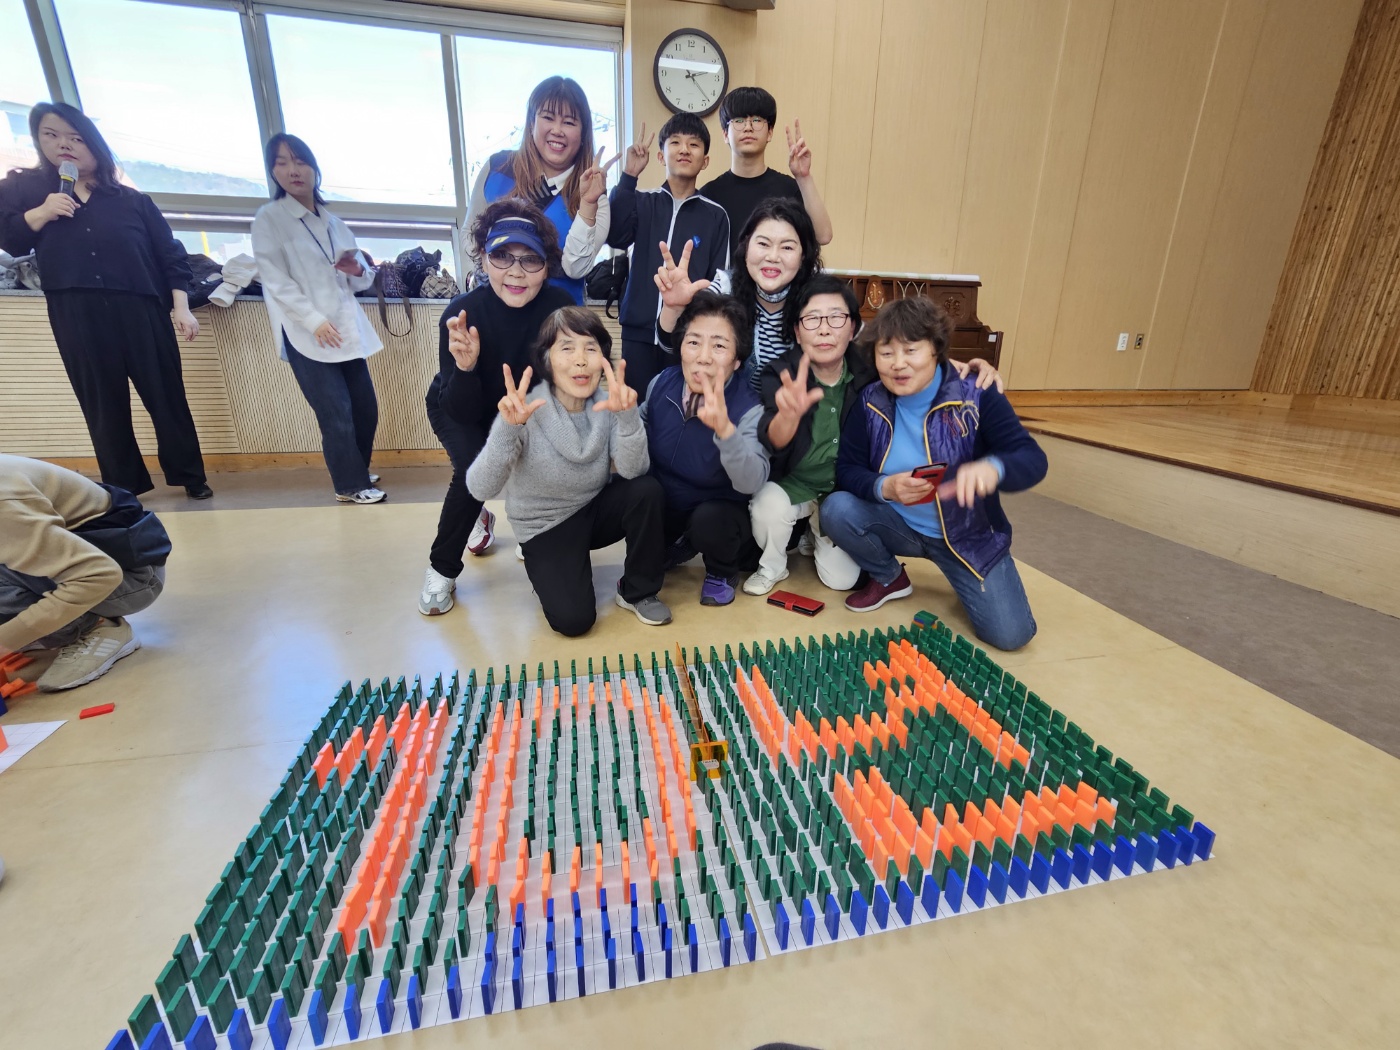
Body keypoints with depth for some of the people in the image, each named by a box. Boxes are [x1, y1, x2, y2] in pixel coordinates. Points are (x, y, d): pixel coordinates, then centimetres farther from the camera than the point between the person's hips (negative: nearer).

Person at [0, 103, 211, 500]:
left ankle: (190, 477, 7)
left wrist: (181, 308, -4)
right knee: (103, 407, 3)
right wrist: (41, 214, -6)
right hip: (76, 319, 1)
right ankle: (123, 488, 10)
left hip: (142, 313, -1)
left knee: (167, 397, -2)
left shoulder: (132, 200, 13)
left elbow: (170, 255, 8)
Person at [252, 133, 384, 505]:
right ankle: (351, 485, 7)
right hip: (306, 334, -5)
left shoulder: (332, 222, 17)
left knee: (366, 407, 7)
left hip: (347, 328, 6)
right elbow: (276, 281, -9)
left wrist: (357, 270, -6)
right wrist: (314, 320, -19)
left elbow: (361, 281, 17)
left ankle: (357, 471, 26)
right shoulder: (269, 218, 1)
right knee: (337, 414, -7)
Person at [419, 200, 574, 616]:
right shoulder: (462, 313, -30)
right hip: (457, 410, -2)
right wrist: (465, 367, -46)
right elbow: (464, 413, -28)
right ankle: (442, 569, -2)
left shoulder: (559, 305, -27)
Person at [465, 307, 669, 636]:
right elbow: (480, 489, -29)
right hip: (545, 528, -3)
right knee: (573, 619, -21)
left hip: (595, 510, 4)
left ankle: (637, 591, -3)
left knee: (647, 489, -26)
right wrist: (508, 427, -43)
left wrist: (627, 415, -40)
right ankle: (551, 567, 16)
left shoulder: (606, 406, -12)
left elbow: (633, 471, -24)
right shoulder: (526, 411, -21)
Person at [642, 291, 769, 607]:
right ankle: (677, 546, 17)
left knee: (707, 520, -34)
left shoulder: (748, 408, -24)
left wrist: (724, 429, -56)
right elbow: (642, 433, 8)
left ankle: (722, 571, 5)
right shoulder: (662, 383, -12)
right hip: (663, 504, 6)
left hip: (718, 511, -5)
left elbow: (752, 483, -40)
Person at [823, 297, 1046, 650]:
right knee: (836, 509, -26)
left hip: (969, 533, -2)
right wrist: (884, 487, -31)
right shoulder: (871, 403, -7)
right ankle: (889, 579, 3)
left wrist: (993, 467, -44)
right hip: (898, 525, 2)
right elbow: (846, 470, -9)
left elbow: (1033, 459, -20)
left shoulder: (977, 396, -15)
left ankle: (961, 575, 21)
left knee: (1010, 634, -14)